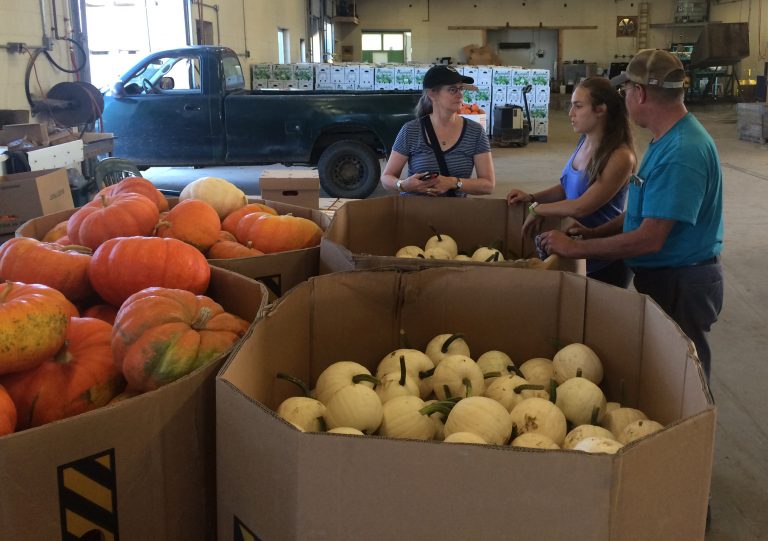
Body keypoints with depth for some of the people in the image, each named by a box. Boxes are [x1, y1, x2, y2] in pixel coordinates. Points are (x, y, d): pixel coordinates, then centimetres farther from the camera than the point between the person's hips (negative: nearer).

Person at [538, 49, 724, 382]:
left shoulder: (681, 153, -27)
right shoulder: (667, 140, 7)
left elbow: (649, 239, -28)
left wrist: (577, 248, -19)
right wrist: (594, 233, 6)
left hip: (680, 287, -10)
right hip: (662, 277, 10)